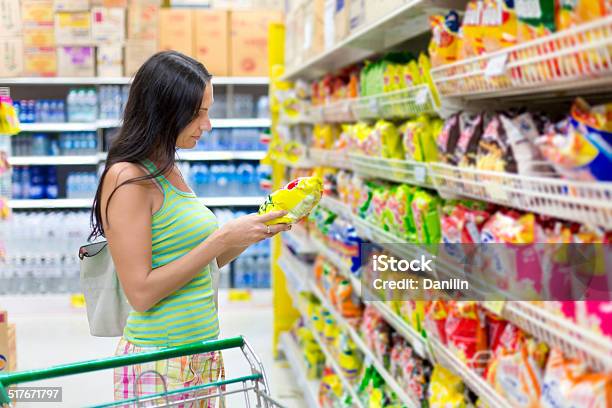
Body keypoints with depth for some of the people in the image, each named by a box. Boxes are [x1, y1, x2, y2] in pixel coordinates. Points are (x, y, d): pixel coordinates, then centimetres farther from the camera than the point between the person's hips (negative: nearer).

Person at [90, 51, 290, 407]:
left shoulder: (170, 172, 10)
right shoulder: (127, 179, -15)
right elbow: (141, 292, -19)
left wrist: (253, 232, 2)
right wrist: (222, 239, -19)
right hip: (159, 366, -8)